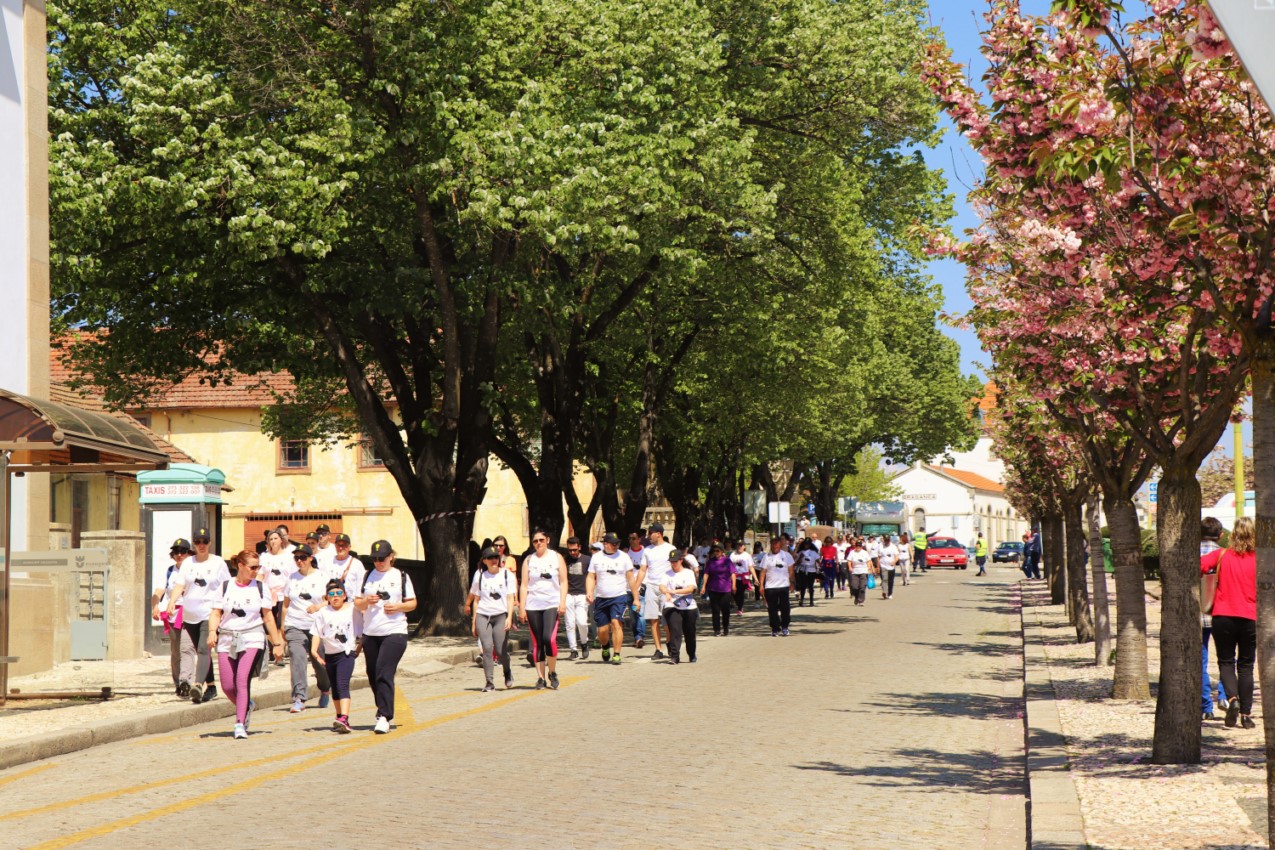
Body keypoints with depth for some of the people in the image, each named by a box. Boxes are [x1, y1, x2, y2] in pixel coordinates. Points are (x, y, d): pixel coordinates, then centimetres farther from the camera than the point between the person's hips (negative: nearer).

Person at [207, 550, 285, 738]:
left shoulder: (260, 588, 5)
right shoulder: (225, 586, 7)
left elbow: (268, 617, 8)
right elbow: (216, 613, 4)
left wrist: (277, 644, 8)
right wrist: (212, 631, -15)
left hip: (252, 639, -2)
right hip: (227, 640, 2)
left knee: (242, 680, -18)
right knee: (227, 686, 1)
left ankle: (240, 725, -16)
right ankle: (247, 706, 31)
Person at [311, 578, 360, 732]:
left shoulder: (352, 610, 0)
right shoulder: (323, 613, 4)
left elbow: (362, 633, 5)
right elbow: (317, 633, -2)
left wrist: (358, 650, 1)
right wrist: (314, 650, -15)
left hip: (346, 653, -4)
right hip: (329, 655, 4)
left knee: (342, 685, -19)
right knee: (335, 688, 16)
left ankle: (344, 719, -30)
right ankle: (340, 717, 29)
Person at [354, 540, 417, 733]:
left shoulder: (401, 576, 4)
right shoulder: (367, 576, 12)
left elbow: (412, 603, 7)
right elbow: (357, 603, 13)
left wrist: (398, 606, -12)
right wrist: (366, 601, -9)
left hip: (395, 632, -4)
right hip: (370, 633, 4)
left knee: (384, 674, -15)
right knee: (373, 676, 8)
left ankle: (384, 717, -17)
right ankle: (386, 713, 24)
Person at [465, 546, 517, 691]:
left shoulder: (507, 575, 5)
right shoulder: (479, 576, 10)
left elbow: (511, 598, 1)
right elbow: (476, 600, 14)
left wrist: (509, 617, -12)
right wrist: (474, 622, 10)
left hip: (501, 615, -1)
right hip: (482, 615, 1)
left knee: (501, 650, -8)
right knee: (487, 648, -12)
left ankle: (507, 671, 23)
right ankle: (489, 682, -8)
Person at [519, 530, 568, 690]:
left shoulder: (556, 557, 8)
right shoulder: (528, 560, 11)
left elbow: (563, 582, 7)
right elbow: (524, 585, 9)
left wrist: (562, 603, -5)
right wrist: (522, 608, 3)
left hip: (552, 604, -2)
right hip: (533, 606, 2)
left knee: (549, 638, -18)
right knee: (537, 642, 2)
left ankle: (552, 672, 0)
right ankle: (541, 678, 8)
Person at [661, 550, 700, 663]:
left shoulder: (688, 573, 4)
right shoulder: (668, 574, 9)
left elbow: (691, 588, -11)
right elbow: (662, 586, -7)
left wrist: (674, 591, -23)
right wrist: (667, 593, -30)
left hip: (689, 607, 0)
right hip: (672, 607, 0)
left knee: (689, 633, 9)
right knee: (675, 631, -15)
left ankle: (692, 656, 29)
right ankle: (674, 656, -19)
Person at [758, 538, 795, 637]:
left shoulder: (786, 555, 5)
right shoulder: (766, 557, 3)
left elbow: (791, 570, 8)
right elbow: (763, 571, 1)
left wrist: (792, 582, 2)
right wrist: (761, 585, -6)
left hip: (784, 586, 0)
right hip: (770, 587, 0)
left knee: (785, 608, -4)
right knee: (772, 609, 2)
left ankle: (784, 627, 14)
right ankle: (775, 629, 10)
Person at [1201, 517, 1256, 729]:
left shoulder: (1221, 555, -1)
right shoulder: (1258, 560, -2)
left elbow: (1198, 565, -12)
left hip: (1223, 616, 0)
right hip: (1250, 618, 0)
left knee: (1226, 661, 11)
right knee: (1246, 665, 10)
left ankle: (1233, 698, -15)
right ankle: (1246, 714, 7)